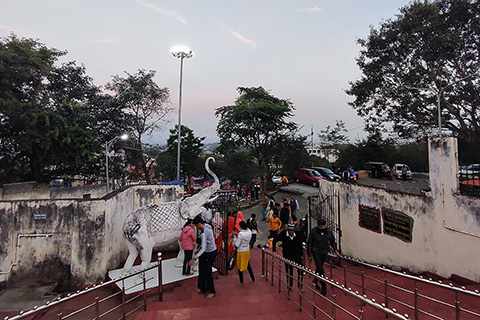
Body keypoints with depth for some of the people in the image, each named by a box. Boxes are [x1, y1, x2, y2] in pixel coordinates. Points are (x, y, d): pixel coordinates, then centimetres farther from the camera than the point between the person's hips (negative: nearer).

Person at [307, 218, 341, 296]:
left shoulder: (328, 231, -4)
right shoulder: (314, 232, -15)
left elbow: (332, 241, 14)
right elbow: (310, 243, -8)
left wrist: (335, 250, 7)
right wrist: (309, 255, -4)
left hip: (324, 252, 4)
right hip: (316, 252, -4)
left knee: (319, 268, 19)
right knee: (321, 270, -12)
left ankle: (316, 282, 41)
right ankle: (324, 288, -2)